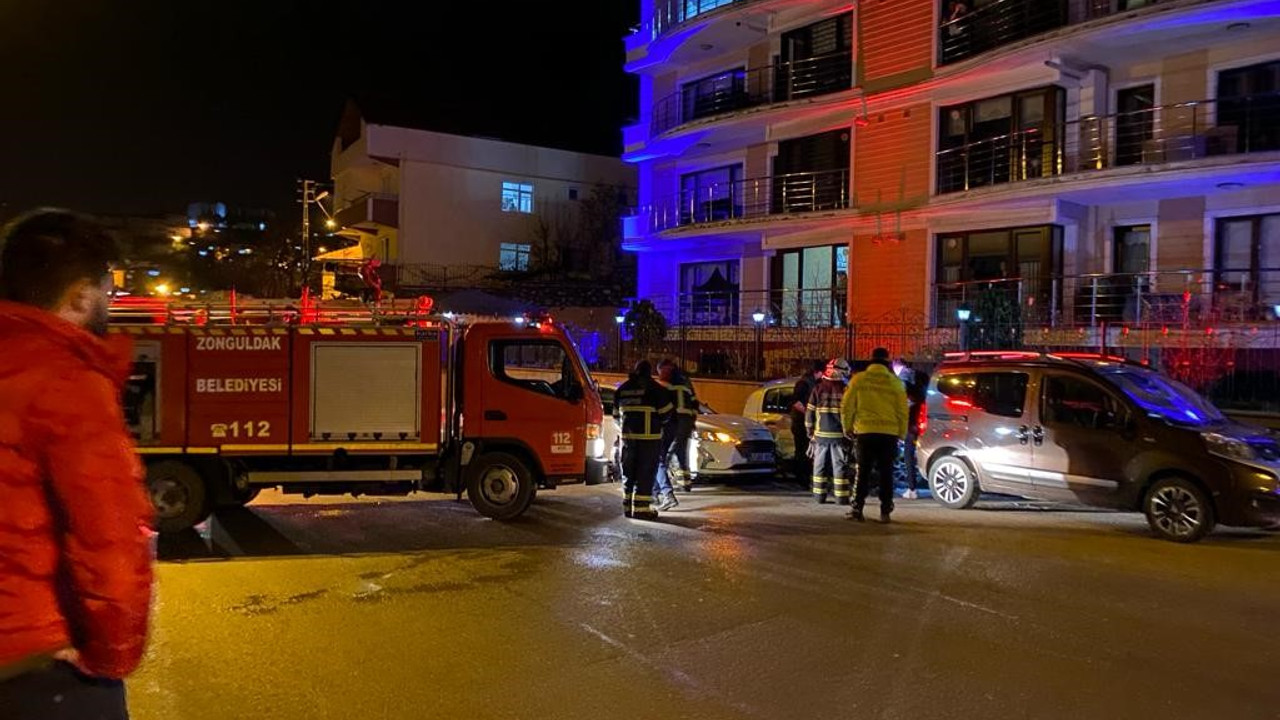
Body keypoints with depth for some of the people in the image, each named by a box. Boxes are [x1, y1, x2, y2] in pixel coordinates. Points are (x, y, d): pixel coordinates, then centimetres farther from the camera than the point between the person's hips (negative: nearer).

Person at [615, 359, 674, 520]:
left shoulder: (622, 389, 12)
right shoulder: (655, 388, -5)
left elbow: (617, 415, 17)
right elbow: (666, 413, -4)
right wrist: (658, 423, 16)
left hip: (627, 436, 5)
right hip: (649, 436, -5)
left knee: (628, 472, 13)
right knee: (646, 472, -2)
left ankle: (627, 506, 16)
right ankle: (641, 507, -5)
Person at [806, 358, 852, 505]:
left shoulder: (818, 389, 1)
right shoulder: (846, 390, -6)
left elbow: (809, 412, 2)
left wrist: (811, 433, 10)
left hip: (821, 434, 2)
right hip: (839, 435, -2)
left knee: (820, 465, 9)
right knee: (839, 465, 3)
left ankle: (820, 495, 11)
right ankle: (842, 497, 4)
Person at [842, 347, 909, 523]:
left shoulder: (858, 379, -1)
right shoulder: (895, 383, 2)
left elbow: (847, 406, 0)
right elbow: (903, 411, 5)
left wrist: (848, 428, 12)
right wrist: (901, 434, 14)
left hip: (865, 432, 0)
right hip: (889, 433, 0)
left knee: (863, 472, 7)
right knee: (886, 473, 8)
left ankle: (857, 509, 3)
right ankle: (885, 511, 7)